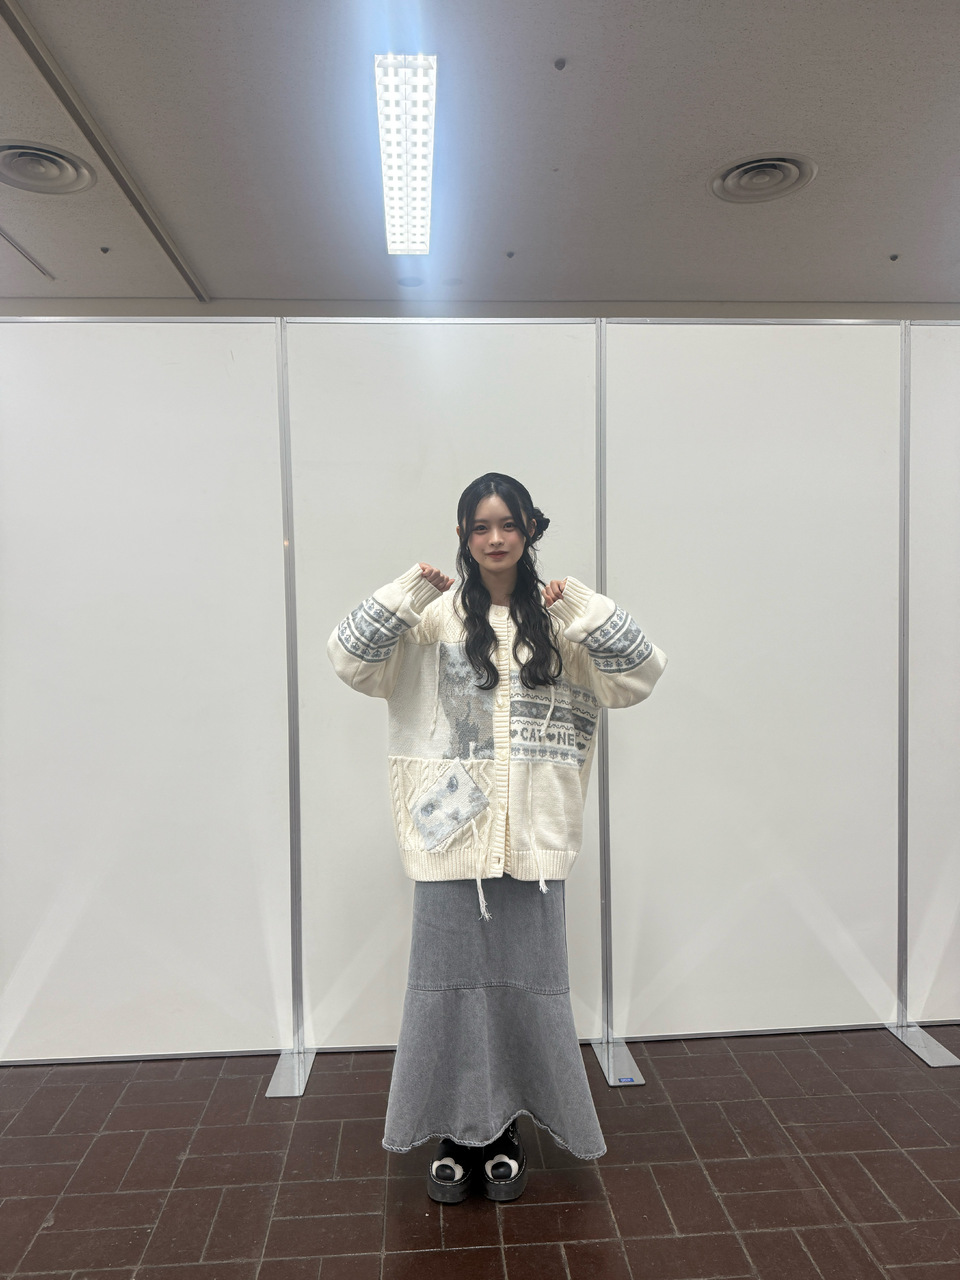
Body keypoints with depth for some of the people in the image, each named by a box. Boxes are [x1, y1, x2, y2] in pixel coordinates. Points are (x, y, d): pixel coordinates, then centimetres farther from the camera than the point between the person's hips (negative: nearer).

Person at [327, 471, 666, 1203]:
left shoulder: (559, 619, 3)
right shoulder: (436, 615, 0)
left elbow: (641, 675, -5)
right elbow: (350, 658, -9)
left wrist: (582, 608, -15)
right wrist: (407, 593, -19)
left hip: (531, 834, 1)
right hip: (452, 828, -1)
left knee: (526, 978, 11)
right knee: (451, 976, 9)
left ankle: (505, 1133, 32)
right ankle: (454, 1135, 29)